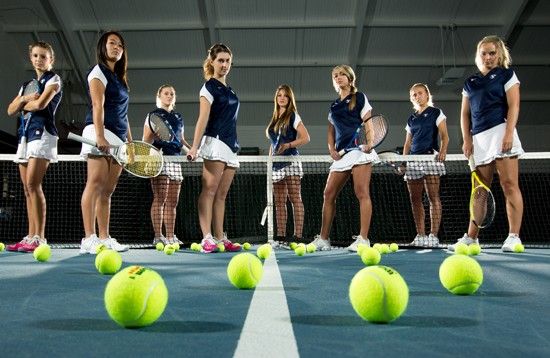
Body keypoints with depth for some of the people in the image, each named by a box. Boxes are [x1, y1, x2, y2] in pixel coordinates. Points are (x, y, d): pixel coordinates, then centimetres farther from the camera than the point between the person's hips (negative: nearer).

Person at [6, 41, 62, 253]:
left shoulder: (53, 80, 2)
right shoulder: (27, 85, 23)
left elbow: (40, 103, -13)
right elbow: (11, 110, 16)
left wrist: (24, 105, 6)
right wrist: (24, 99, -2)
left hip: (42, 134, -8)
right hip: (25, 136, 8)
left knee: (33, 184, -18)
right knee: (27, 188, 3)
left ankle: (39, 238, -19)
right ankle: (30, 237, 5)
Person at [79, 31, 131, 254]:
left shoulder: (120, 78, 27)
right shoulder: (99, 71, 4)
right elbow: (97, 106, -10)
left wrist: (130, 141, 18)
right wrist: (100, 135, -21)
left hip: (118, 138, 8)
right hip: (101, 133, -8)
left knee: (108, 190, 5)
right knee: (96, 183, -15)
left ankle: (104, 238, 6)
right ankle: (89, 239, -18)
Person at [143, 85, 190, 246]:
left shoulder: (179, 117, 21)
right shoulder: (153, 115, 5)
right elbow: (145, 140, 1)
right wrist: (154, 136, -19)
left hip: (175, 160, 6)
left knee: (173, 201, 4)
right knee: (160, 198, -10)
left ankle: (170, 236, 8)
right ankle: (158, 236, -8)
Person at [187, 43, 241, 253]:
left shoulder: (228, 90, 22)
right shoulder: (209, 87, 0)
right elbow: (203, 119, -9)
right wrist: (194, 147, -17)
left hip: (231, 146, 8)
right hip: (215, 143, -8)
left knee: (221, 195, 6)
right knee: (209, 191, -12)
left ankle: (220, 238, 7)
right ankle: (207, 238, -15)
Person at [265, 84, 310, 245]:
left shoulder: (293, 116, 1)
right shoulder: (274, 119, 20)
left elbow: (306, 138, -7)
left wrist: (288, 145, -18)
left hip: (290, 161, -7)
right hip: (276, 163, 7)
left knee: (295, 199, -9)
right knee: (279, 201, 4)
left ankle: (297, 236, -10)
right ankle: (280, 236, 6)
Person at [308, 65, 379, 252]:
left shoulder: (360, 98, 8)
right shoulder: (333, 106, 22)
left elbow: (369, 124, -1)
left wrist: (369, 142, -19)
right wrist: (331, 149, 5)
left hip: (359, 150, -6)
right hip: (342, 153, 6)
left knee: (362, 193, -14)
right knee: (328, 194, 1)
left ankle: (363, 239, -14)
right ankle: (323, 239, 7)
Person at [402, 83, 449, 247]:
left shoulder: (436, 113, 8)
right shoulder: (411, 119, 22)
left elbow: (444, 136, -1)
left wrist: (442, 150, -20)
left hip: (431, 157, -5)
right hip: (413, 160, 6)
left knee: (433, 196, -11)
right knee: (415, 198, 1)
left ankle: (433, 235, -12)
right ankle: (420, 236, 5)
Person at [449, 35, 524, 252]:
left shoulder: (506, 75, 9)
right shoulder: (470, 83, 20)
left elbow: (513, 106, -2)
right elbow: (465, 114, 17)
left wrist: (509, 133, -14)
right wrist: (467, 139, 4)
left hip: (500, 131, -4)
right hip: (479, 138, 4)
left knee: (509, 184, -10)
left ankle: (514, 236, -9)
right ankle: (471, 237, 6)